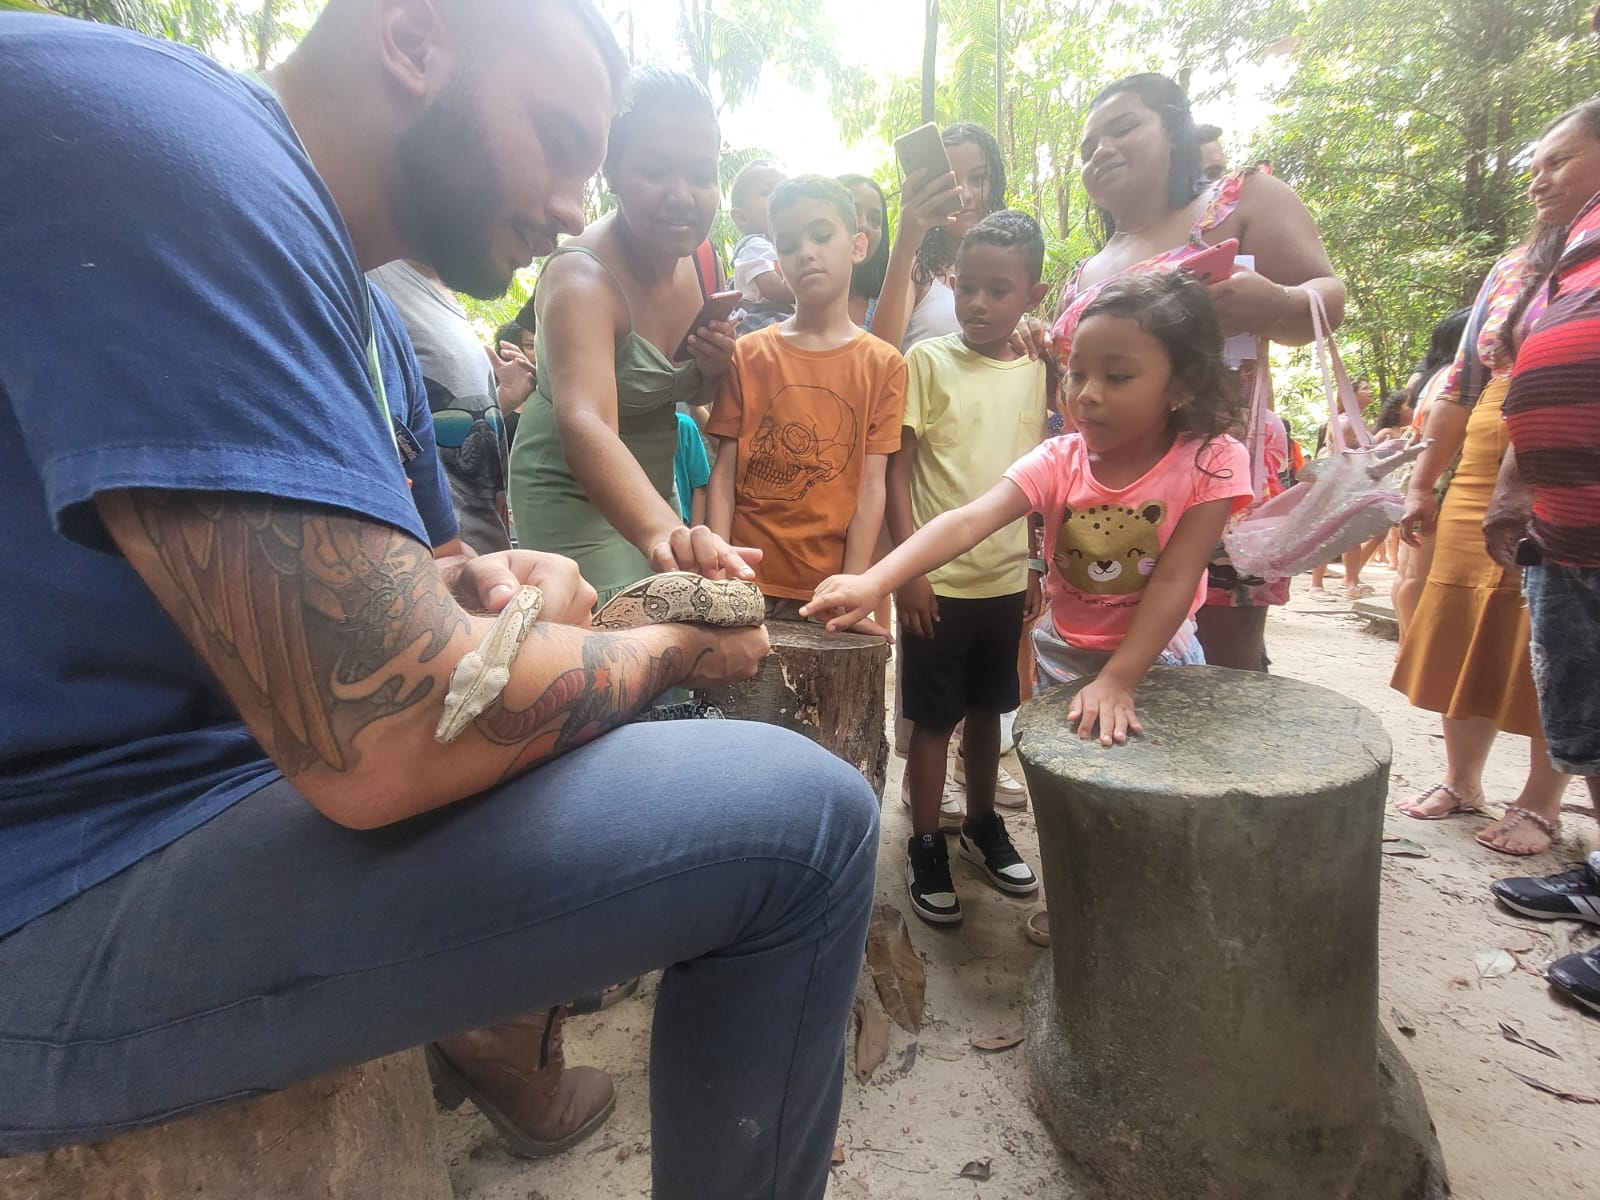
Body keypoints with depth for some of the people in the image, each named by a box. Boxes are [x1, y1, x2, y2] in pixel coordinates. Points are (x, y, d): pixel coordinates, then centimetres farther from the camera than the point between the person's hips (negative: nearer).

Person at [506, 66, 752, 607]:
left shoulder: (689, 256, -5)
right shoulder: (582, 278, -28)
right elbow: (584, 424, -46)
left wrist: (709, 370, -15)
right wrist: (663, 531, -64)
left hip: (653, 481, 7)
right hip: (573, 489, -7)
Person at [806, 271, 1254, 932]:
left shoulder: (1212, 461, -20)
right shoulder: (1060, 460, -17)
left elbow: (1173, 582, -23)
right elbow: (966, 521, -33)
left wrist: (1117, 680, -30)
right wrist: (872, 582, -46)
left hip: (1156, 652, -1)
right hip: (1064, 651, 2)